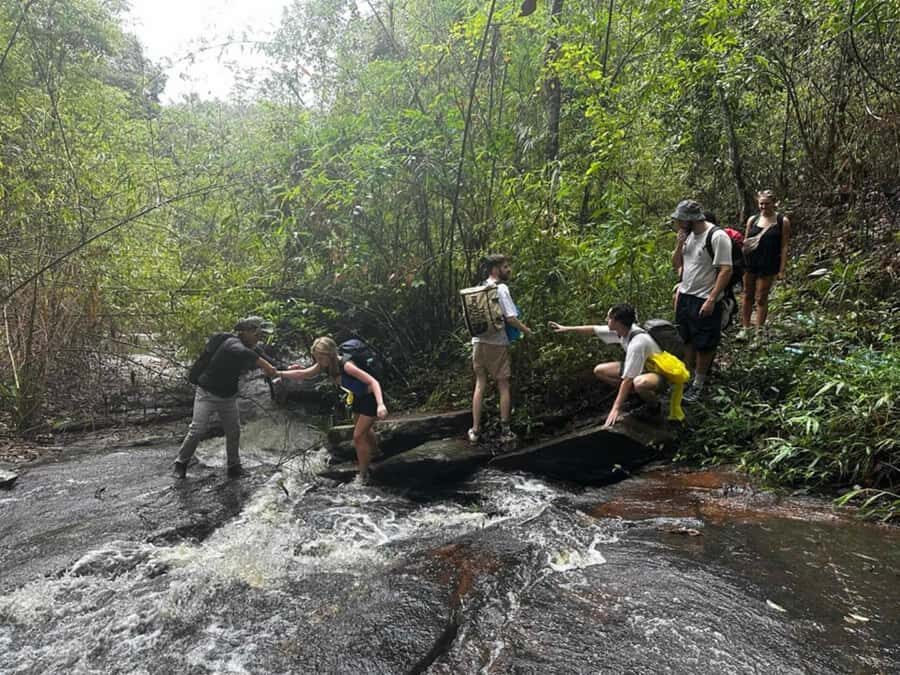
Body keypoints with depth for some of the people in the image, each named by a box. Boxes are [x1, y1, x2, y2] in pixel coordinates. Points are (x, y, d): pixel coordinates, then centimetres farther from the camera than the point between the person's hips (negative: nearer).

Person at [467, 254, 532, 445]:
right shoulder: (501, 288, -11)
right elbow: (510, 318, -16)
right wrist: (525, 330, 0)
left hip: (478, 341, 6)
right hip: (497, 343, -6)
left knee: (480, 385, 11)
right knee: (503, 386, 5)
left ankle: (475, 430, 13)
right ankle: (505, 431, 9)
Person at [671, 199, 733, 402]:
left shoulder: (717, 237, -18)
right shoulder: (688, 235, 6)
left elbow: (726, 270, -21)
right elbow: (676, 265, 13)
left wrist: (711, 300, -24)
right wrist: (679, 244, -5)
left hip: (705, 301, -8)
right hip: (684, 296, 8)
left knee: (703, 345, 5)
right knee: (686, 340, 17)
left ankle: (698, 384, 17)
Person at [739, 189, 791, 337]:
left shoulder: (782, 221, -1)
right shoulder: (752, 220, 7)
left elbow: (784, 247, -2)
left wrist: (781, 269, -7)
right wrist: (744, 245, -8)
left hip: (768, 265, -3)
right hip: (750, 263, 3)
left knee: (761, 298, 3)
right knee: (747, 296, 8)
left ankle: (758, 331, 11)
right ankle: (745, 328, 18)